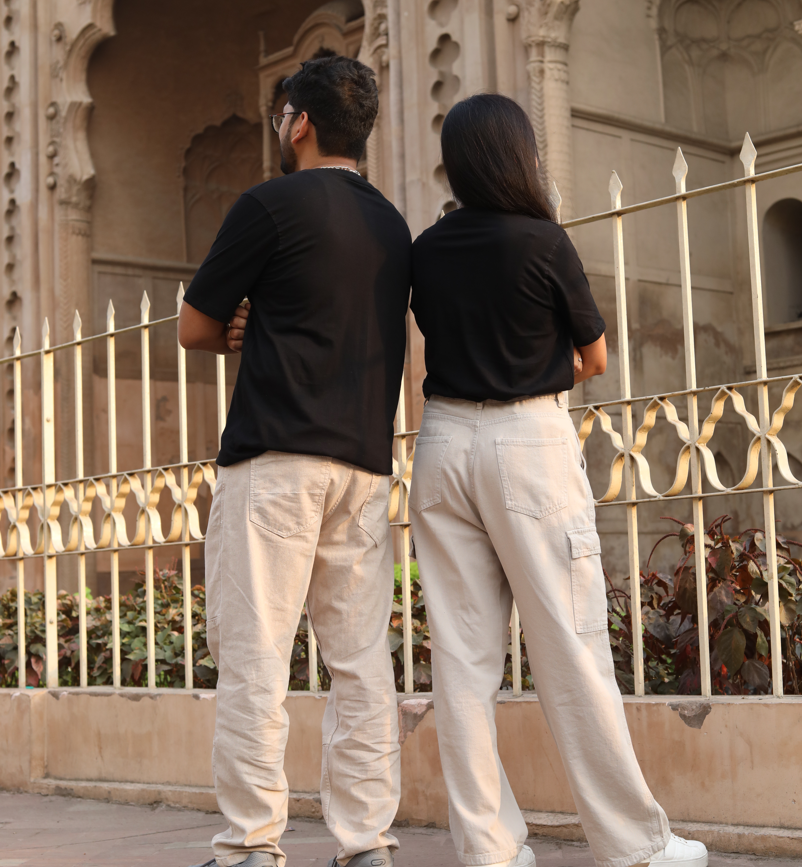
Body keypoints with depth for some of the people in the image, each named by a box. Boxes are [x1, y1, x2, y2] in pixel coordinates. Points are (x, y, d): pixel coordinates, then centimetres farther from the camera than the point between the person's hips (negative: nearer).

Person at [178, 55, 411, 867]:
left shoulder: (270, 205, -4)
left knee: (252, 655, -4)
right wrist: (264, 330, 11)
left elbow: (193, 327, 1)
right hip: (366, 461, 7)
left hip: (276, 457, -6)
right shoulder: (391, 225, 17)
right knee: (360, 658, 5)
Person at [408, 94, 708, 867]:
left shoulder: (424, 251, 7)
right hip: (528, 441, -5)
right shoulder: (543, 242, -7)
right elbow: (595, 358, 4)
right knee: (570, 647, -2)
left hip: (443, 441, 5)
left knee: (462, 654, 5)